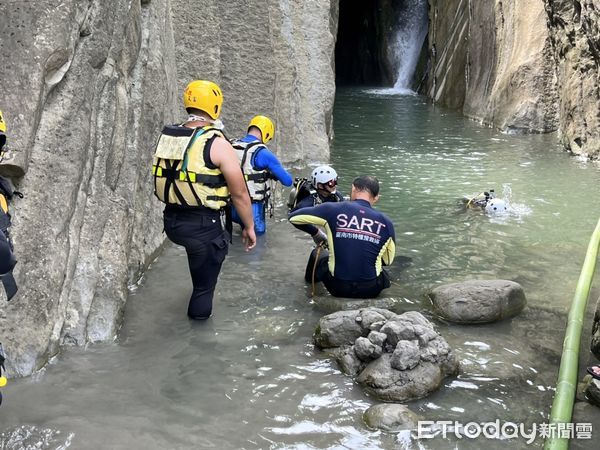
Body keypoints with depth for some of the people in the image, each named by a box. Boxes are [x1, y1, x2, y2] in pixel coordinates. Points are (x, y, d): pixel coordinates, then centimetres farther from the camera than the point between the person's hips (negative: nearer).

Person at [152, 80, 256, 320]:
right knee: (204, 286, 12)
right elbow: (239, 194, -12)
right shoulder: (217, 144, -16)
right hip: (204, 225, -6)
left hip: (171, 221, 6)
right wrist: (249, 227, 1)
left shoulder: (167, 137, 2)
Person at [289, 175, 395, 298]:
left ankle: (311, 278, 56)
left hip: (338, 288, -1)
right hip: (371, 290, 1)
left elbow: (293, 217, -3)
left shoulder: (333, 209, -11)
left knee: (318, 253, 32)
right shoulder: (385, 222, -6)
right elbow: (388, 260, 6)